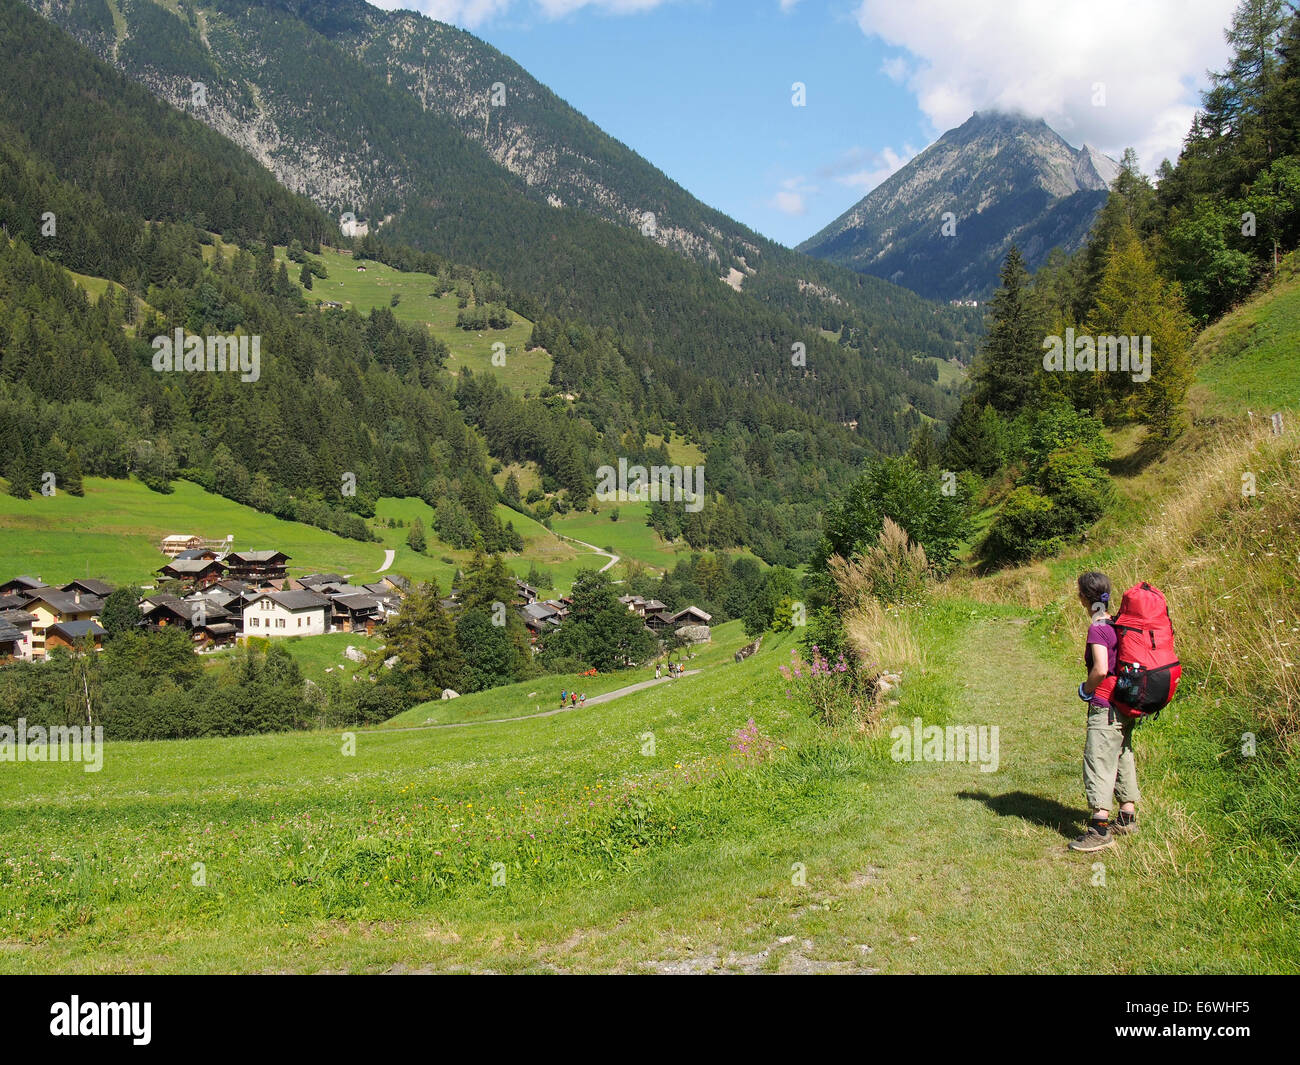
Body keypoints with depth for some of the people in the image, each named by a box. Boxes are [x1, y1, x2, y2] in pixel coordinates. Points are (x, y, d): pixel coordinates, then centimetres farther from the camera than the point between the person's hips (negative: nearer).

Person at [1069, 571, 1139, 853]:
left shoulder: (1097, 628, -16)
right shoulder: (1120, 624, 10)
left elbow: (1101, 669, -25)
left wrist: (1087, 689, -8)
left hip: (1105, 707, -9)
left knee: (1098, 762, -8)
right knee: (1123, 757, 17)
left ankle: (1100, 828, -11)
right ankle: (1127, 818, 27)